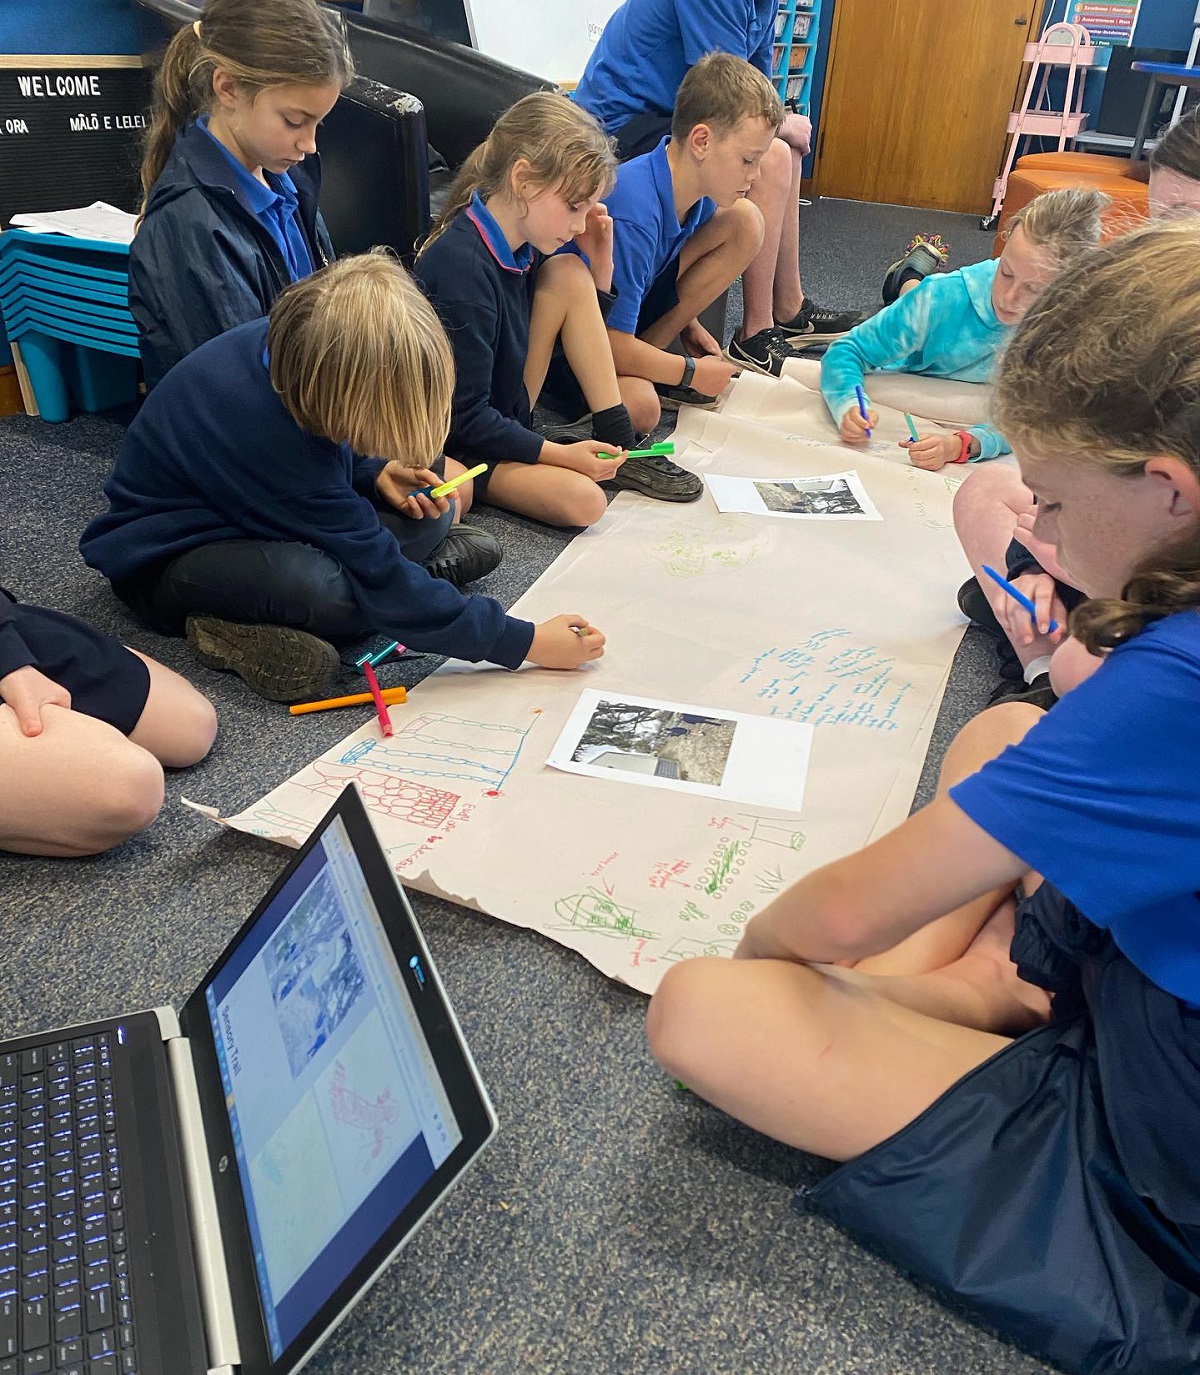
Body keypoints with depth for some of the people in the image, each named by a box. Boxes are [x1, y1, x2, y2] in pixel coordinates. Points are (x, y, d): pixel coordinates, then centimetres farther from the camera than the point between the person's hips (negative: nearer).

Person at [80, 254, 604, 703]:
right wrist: (527, 643, -28)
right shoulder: (264, 430, -36)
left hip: (246, 518, 8)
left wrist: (375, 474, -10)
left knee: (425, 512, -7)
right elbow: (378, 578, -32)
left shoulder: (287, 343, -14)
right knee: (321, 587, -41)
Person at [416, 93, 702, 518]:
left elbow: (576, 341, 11)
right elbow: (467, 419, -24)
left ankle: (616, 443, -4)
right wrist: (563, 454, -23)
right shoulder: (462, 269, -26)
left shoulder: (525, 245, -1)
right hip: (458, 445, -9)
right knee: (583, 501, -35)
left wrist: (599, 267, -2)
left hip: (509, 410, 9)